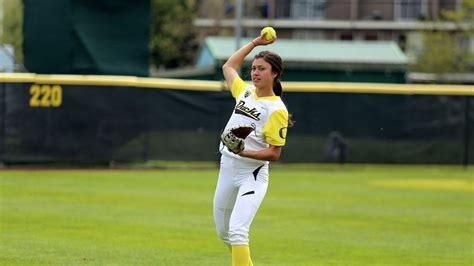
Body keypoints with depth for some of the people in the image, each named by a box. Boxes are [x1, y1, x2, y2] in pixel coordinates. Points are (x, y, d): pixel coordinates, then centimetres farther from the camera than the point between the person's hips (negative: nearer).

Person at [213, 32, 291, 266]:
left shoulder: (277, 110, -12)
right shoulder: (245, 92, 8)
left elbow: (274, 154, -13)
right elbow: (228, 67, 28)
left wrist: (245, 152, -27)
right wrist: (255, 43, 23)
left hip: (252, 174, -8)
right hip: (227, 168, 8)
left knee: (237, 230, -23)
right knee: (223, 231, 15)